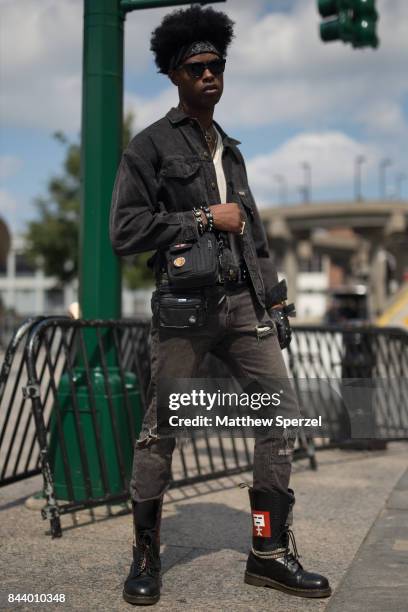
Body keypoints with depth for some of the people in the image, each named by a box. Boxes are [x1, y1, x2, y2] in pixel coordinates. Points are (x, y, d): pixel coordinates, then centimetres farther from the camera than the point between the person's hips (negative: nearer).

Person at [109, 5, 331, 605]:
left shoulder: (230, 149, 21)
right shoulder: (150, 146, 2)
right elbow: (125, 231, -8)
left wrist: (274, 302, 14)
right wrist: (204, 219, -9)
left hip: (245, 304, 6)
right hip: (185, 307, -6)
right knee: (160, 432, 0)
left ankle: (270, 552, 12)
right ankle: (146, 555, 18)